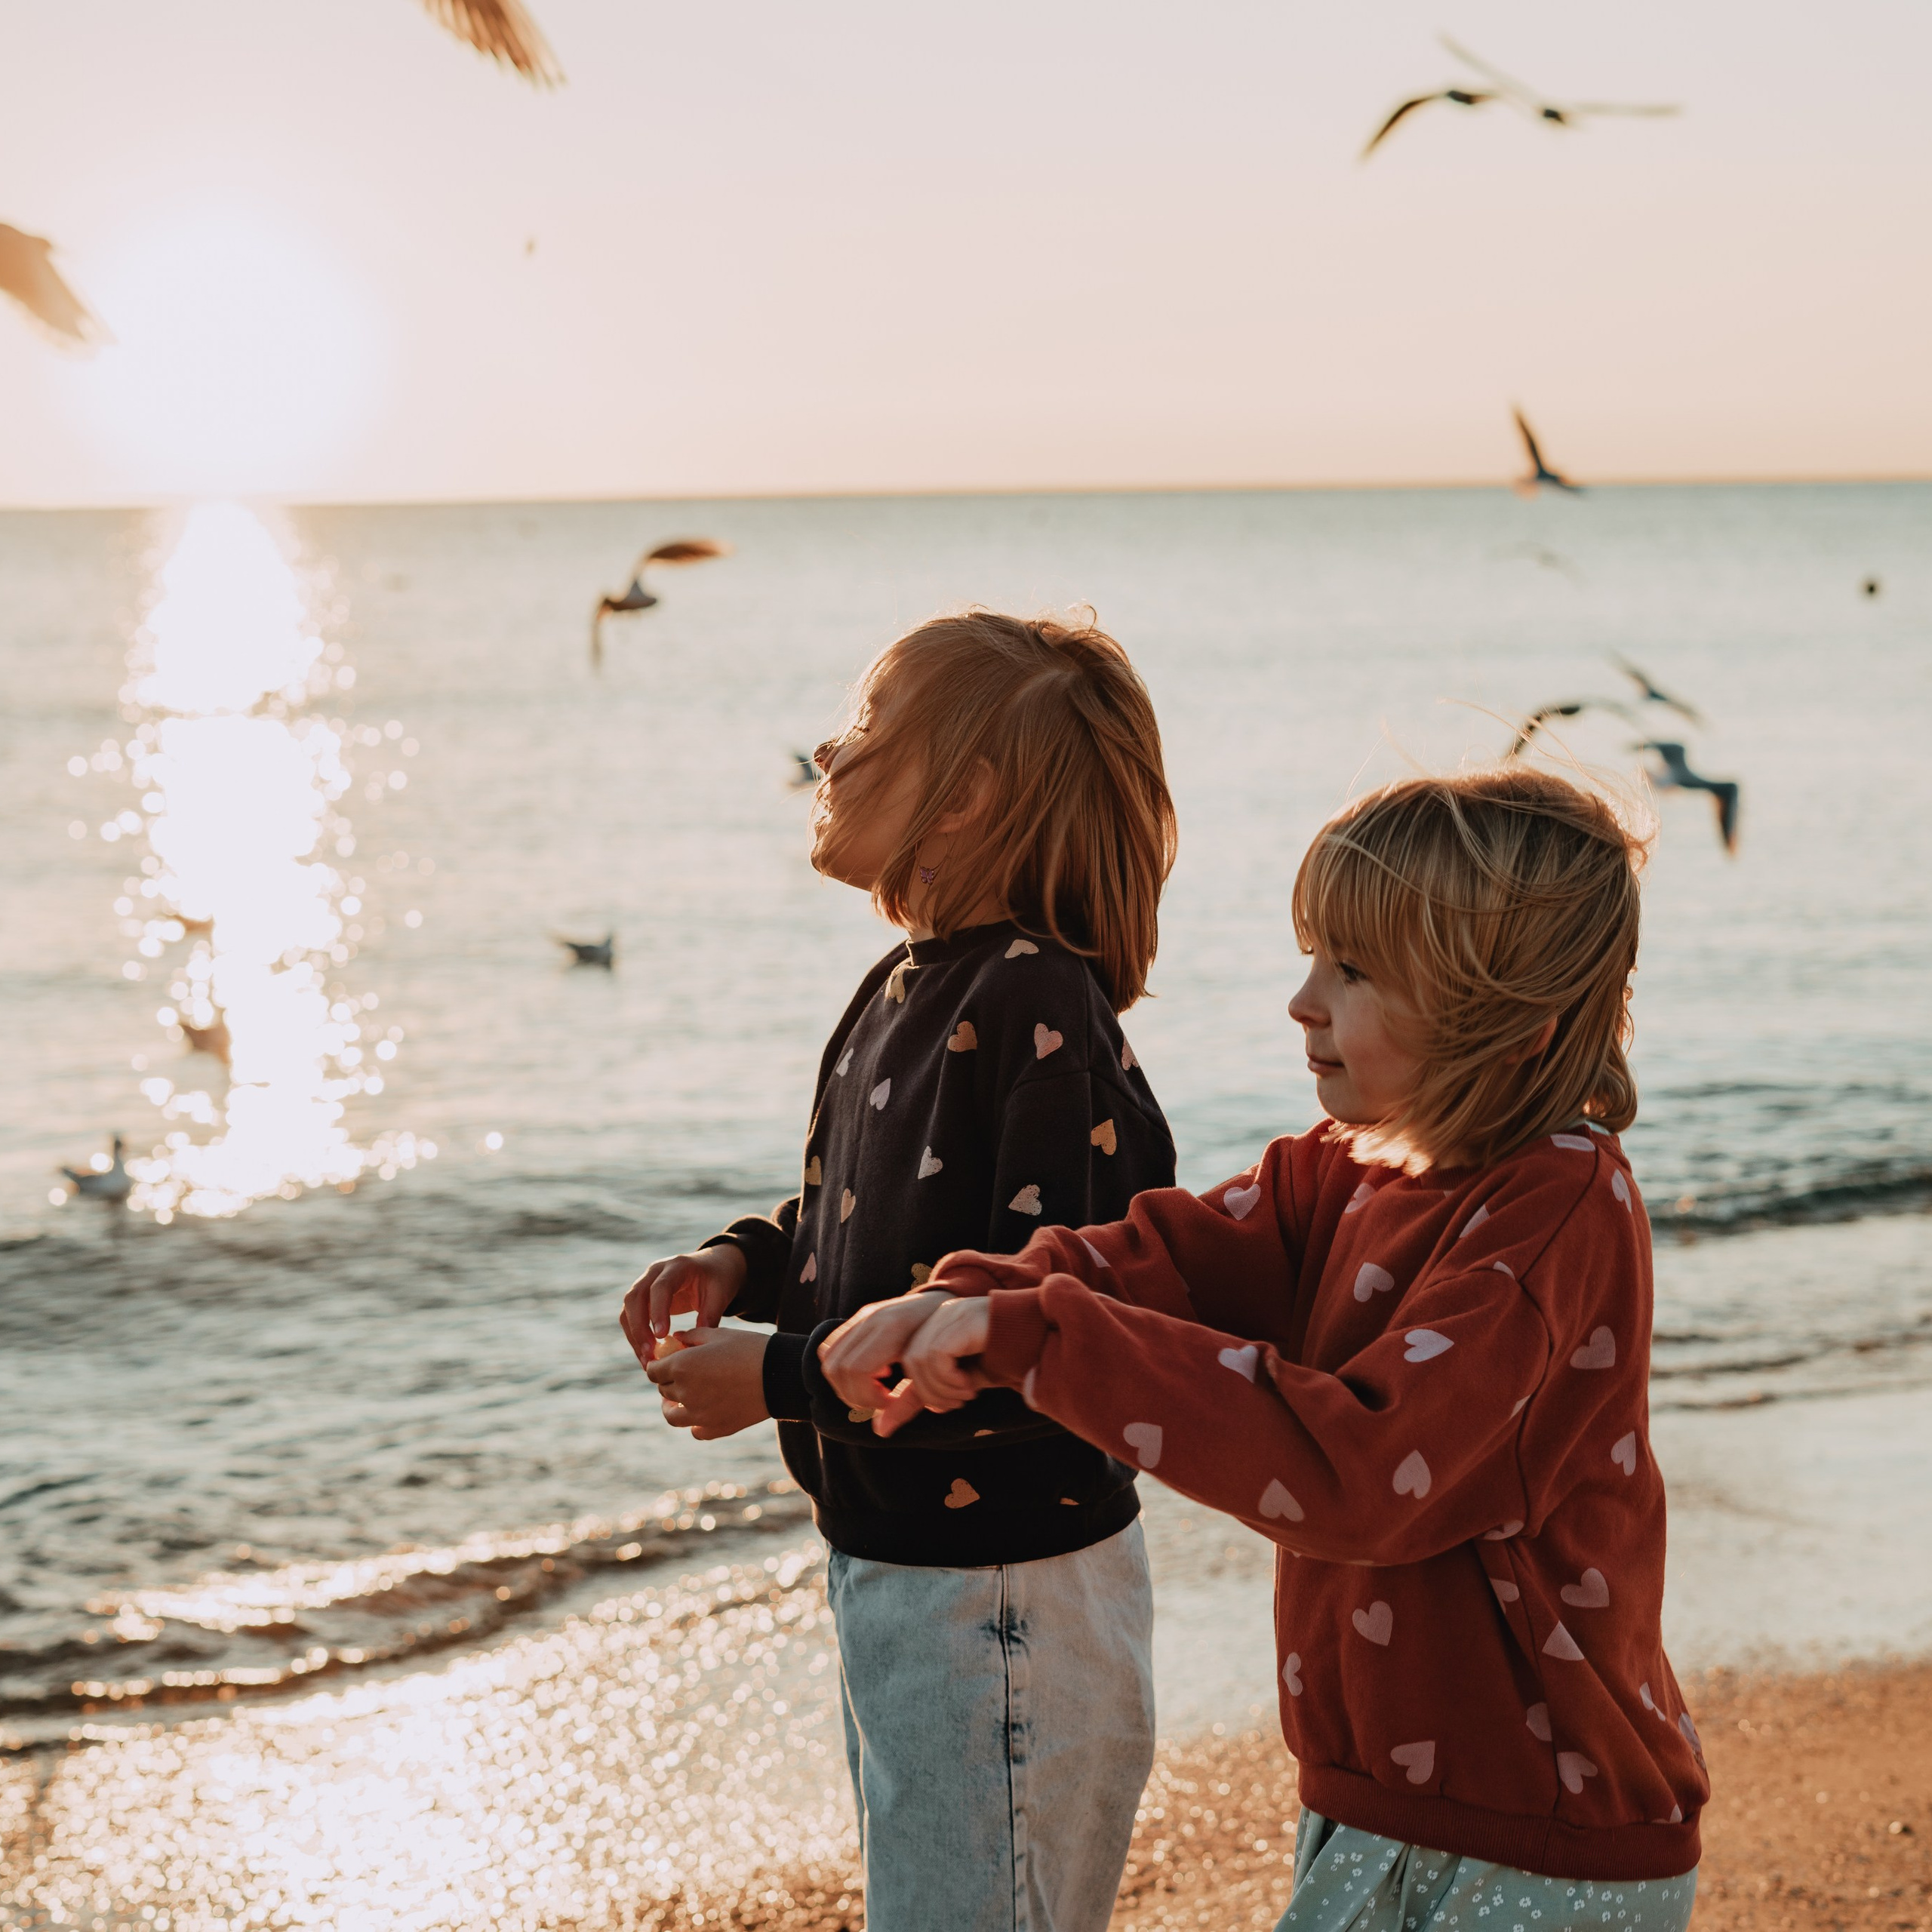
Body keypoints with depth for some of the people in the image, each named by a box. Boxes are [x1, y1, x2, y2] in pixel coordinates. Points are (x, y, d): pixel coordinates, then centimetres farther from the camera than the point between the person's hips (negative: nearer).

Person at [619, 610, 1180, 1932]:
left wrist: (781, 1379, -22)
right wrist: (744, 1265, 2)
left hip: (1006, 1595, -10)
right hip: (886, 1564, 10)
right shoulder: (905, 988, 6)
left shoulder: (1040, 1015, -24)